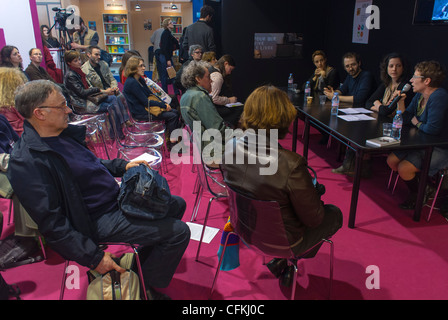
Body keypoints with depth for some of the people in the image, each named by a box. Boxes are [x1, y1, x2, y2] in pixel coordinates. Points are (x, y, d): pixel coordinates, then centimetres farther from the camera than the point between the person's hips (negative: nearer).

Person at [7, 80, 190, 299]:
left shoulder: (62, 134, 4)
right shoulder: (26, 162, -24)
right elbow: (52, 223, -24)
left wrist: (123, 166, 9)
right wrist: (94, 258, -22)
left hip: (116, 198, 10)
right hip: (98, 221, -9)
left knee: (177, 204, 17)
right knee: (179, 232, -14)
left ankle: (144, 262, 27)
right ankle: (147, 285, 9)